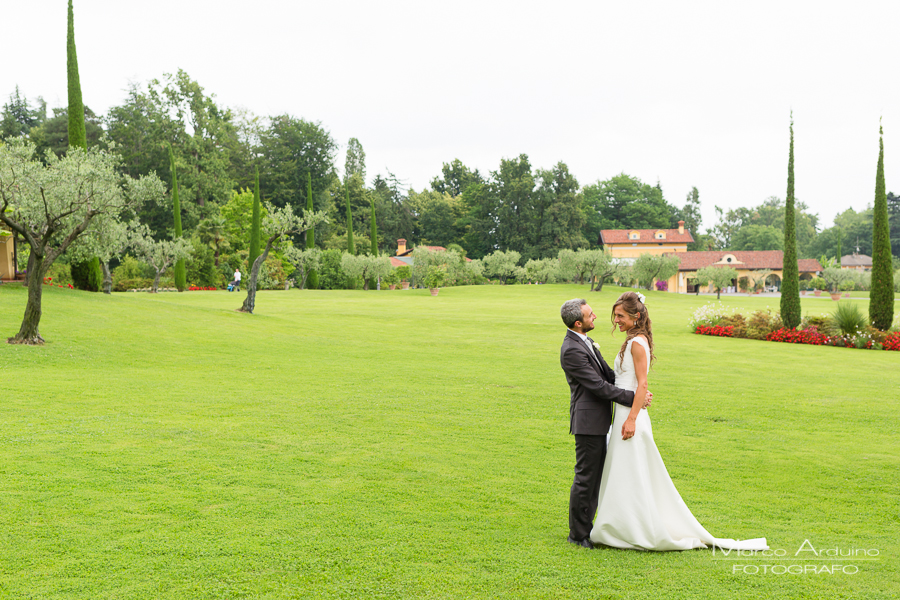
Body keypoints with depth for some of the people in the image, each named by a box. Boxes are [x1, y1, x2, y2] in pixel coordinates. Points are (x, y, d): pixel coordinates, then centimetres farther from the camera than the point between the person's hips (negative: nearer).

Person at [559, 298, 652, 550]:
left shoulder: (586, 342, 11)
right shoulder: (571, 350, -20)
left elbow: (607, 374, 11)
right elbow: (597, 385, -21)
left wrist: (638, 391, 0)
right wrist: (633, 398, -18)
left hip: (598, 420, 10)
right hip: (587, 421, -10)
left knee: (596, 475, 16)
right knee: (585, 477, -1)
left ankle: (585, 527, 26)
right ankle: (577, 534, 10)